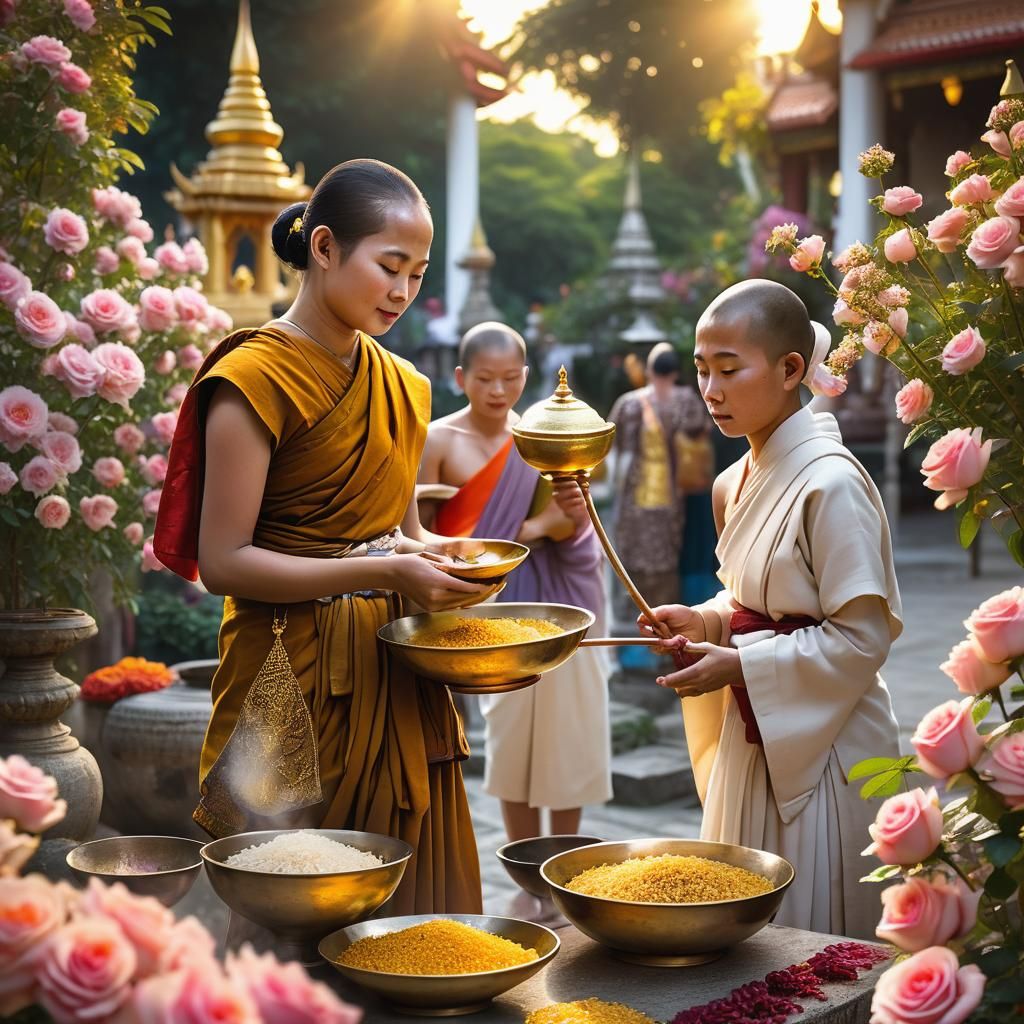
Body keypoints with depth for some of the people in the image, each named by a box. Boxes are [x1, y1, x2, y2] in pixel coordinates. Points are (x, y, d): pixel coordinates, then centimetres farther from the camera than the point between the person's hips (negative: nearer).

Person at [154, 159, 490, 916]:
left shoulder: (402, 385, 14)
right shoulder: (255, 378, -9)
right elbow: (223, 562, -15)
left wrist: (438, 560, 3)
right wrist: (384, 571, -21)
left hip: (395, 682, 7)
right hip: (297, 683, -7)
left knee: (414, 898, 9)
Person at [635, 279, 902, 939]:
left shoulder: (831, 483, -19)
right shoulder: (738, 483, 7)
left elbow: (862, 638, -19)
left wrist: (741, 666, -20)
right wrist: (706, 621, 0)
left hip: (821, 745, -8)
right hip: (752, 737, 8)